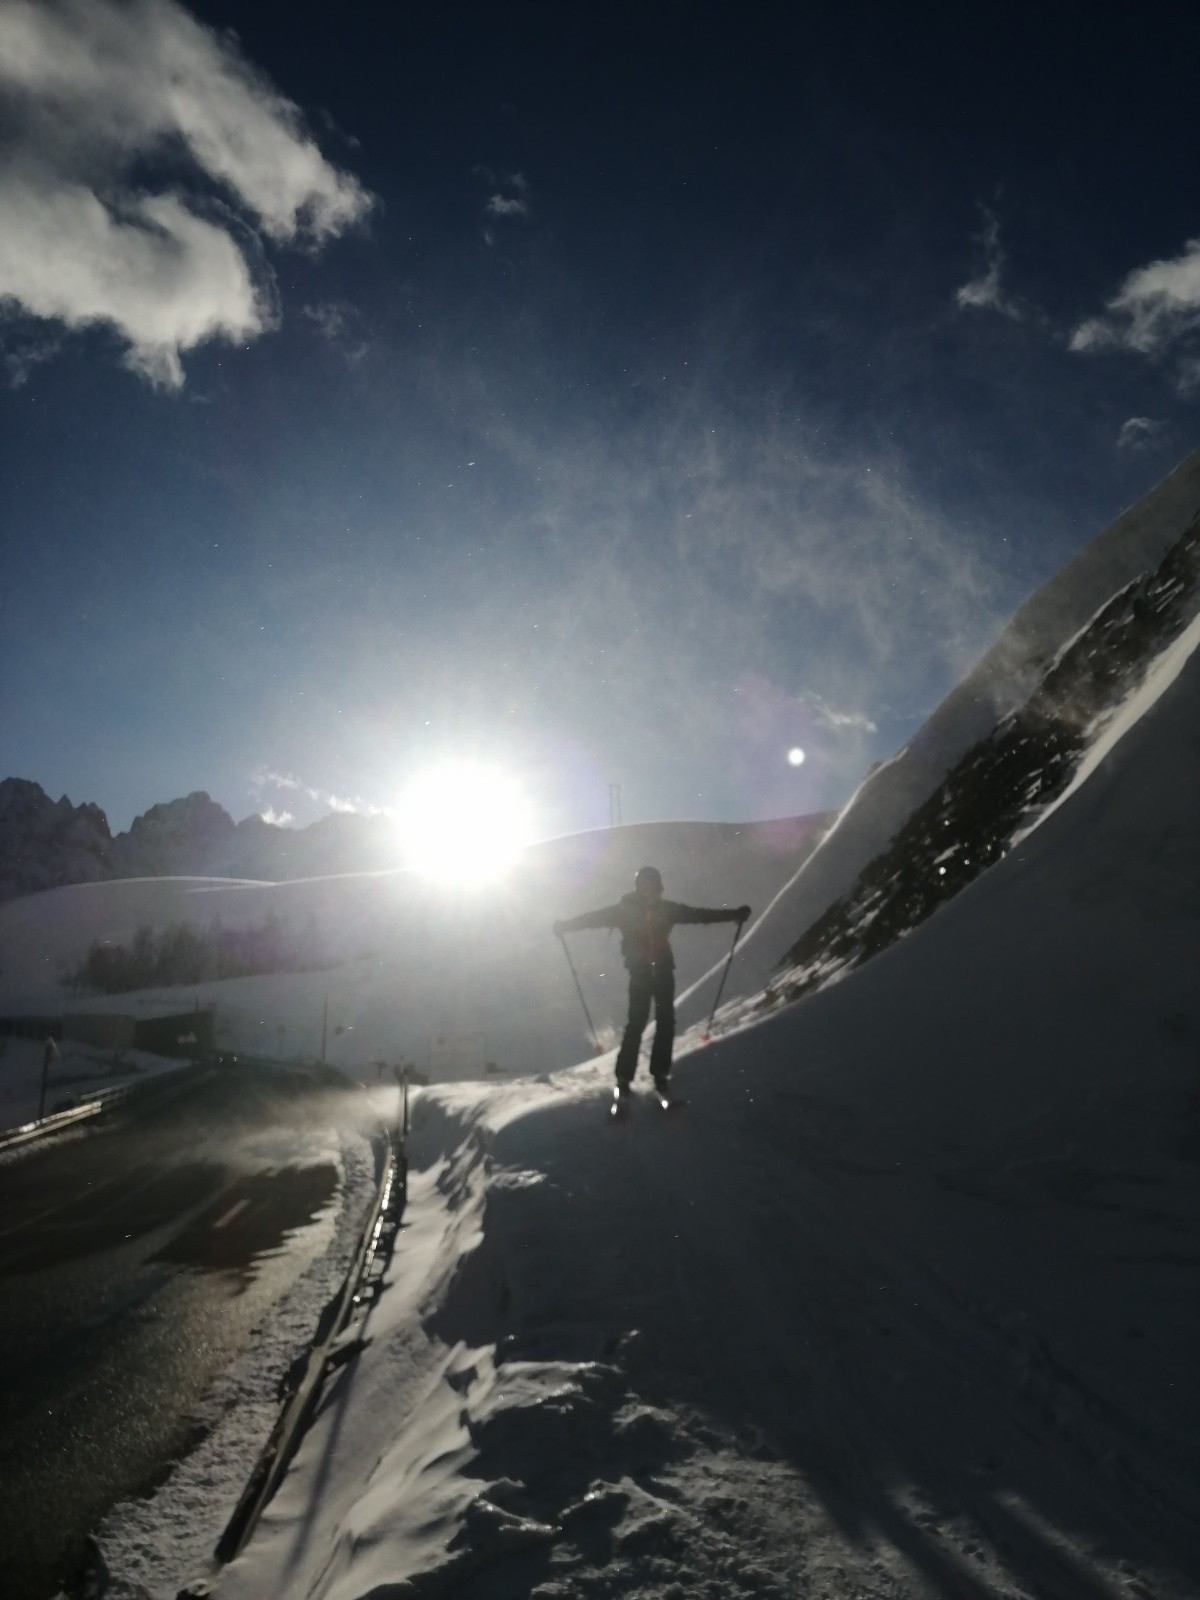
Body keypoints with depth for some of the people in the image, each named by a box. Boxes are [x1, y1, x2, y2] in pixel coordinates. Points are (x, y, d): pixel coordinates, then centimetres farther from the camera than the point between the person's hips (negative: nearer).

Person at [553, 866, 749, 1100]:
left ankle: (660, 1073, 8)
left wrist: (734, 915, 5)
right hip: (640, 971, -3)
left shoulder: (667, 909, 4)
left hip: (663, 969, 3)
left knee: (666, 1022, -1)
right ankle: (624, 1077, -6)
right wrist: (565, 925, -14)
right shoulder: (625, 909, -3)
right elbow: (595, 917, -4)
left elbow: (699, 914, 7)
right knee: (636, 1022, -11)